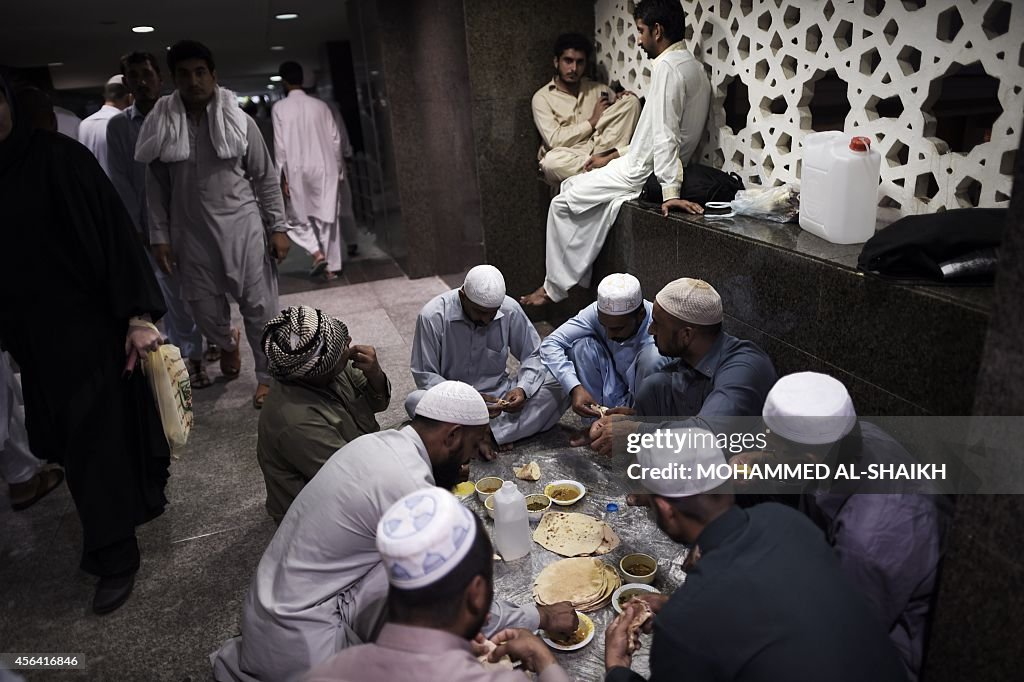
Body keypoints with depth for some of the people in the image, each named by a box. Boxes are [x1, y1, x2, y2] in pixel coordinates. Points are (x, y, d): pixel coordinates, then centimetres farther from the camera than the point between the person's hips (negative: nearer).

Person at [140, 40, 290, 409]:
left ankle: (267, 376, 19)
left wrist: (278, 227, -1)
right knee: (205, 311, 8)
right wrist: (160, 237, 4)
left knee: (259, 306, 0)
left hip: (241, 227, -2)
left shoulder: (239, 120, -1)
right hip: (191, 234, 2)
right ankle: (227, 343, 44)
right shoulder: (162, 125, 3)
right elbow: (156, 186, 7)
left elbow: (266, 177, 2)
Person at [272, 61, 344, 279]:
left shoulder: (279, 108, -3)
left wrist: (283, 176, -2)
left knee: (299, 217, 13)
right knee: (328, 216, 6)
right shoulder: (320, 105, 4)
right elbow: (335, 138, 4)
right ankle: (333, 265, 8)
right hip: (325, 167, 2)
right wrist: (338, 167, 14)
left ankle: (317, 253, -6)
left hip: (298, 170, -2)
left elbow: (280, 145, -6)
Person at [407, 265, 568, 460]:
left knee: (558, 386, -20)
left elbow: (534, 355, 0)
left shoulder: (510, 310, -10)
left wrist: (523, 389, -21)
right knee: (415, 401, -34)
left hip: (497, 395, 3)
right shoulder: (433, 316, -17)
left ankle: (490, 435, -28)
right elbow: (425, 376, -13)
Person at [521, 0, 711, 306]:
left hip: (642, 172, -10)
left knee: (563, 203, 0)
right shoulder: (692, 66, 13)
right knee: (572, 188, 18)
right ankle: (574, 279, 18)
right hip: (646, 165, 10)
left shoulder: (667, 66, -19)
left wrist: (670, 191, -32)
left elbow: (665, 134, -27)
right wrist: (614, 157, 18)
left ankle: (555, 287, 10)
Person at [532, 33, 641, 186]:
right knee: (551, 161, -41)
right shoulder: (542, 97, 3)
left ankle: (603, 154, -20)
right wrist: (592, 121, -5)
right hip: (568, 159, -3)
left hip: (599, 151, 4)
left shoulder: (600, 90, 17)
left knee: (631, 100, -8)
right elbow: (554, 140, -10)